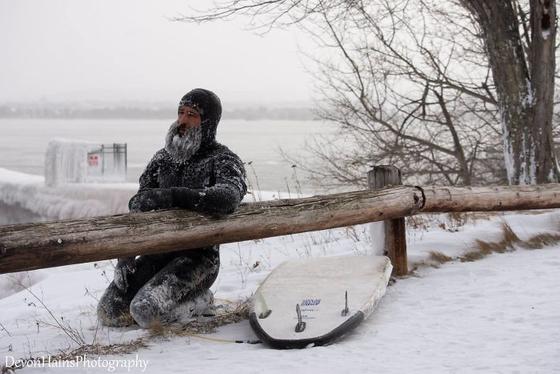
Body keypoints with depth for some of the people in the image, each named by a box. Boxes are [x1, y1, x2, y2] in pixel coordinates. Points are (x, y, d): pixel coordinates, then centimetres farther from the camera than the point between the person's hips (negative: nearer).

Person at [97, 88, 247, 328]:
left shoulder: (223, 161, -6)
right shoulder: (162, 159, 11)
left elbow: (228, 198, -30)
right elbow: (138, 209, 10)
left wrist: (171, 195, -35)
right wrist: (125, 256, -5)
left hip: (198, 257, -6)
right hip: (158, 254, 6)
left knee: (146, 313, -25)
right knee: (110, 313, -8)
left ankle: (200, 300, 2)